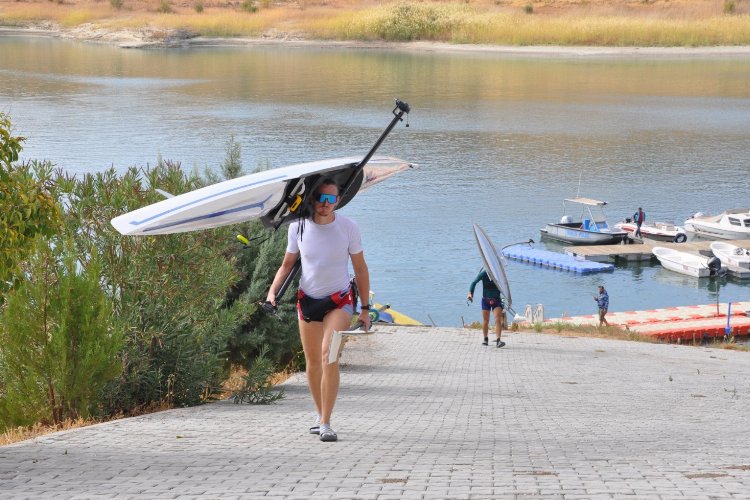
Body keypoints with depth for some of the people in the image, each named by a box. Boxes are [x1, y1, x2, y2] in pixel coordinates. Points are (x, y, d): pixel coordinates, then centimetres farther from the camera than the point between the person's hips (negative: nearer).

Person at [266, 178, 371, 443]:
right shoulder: (298, 227, -4)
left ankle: (326, 424, -19)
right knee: (312, 362, 11)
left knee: (329, 355, -21)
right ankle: (320, 414, 30)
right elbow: (287, 264, 8)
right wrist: (273, 290, -10)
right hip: (307, 300, 3)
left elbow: (360, 268, 0)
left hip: (339, 300, -3)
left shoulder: (348, 227, -9)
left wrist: (365, 308, 1)